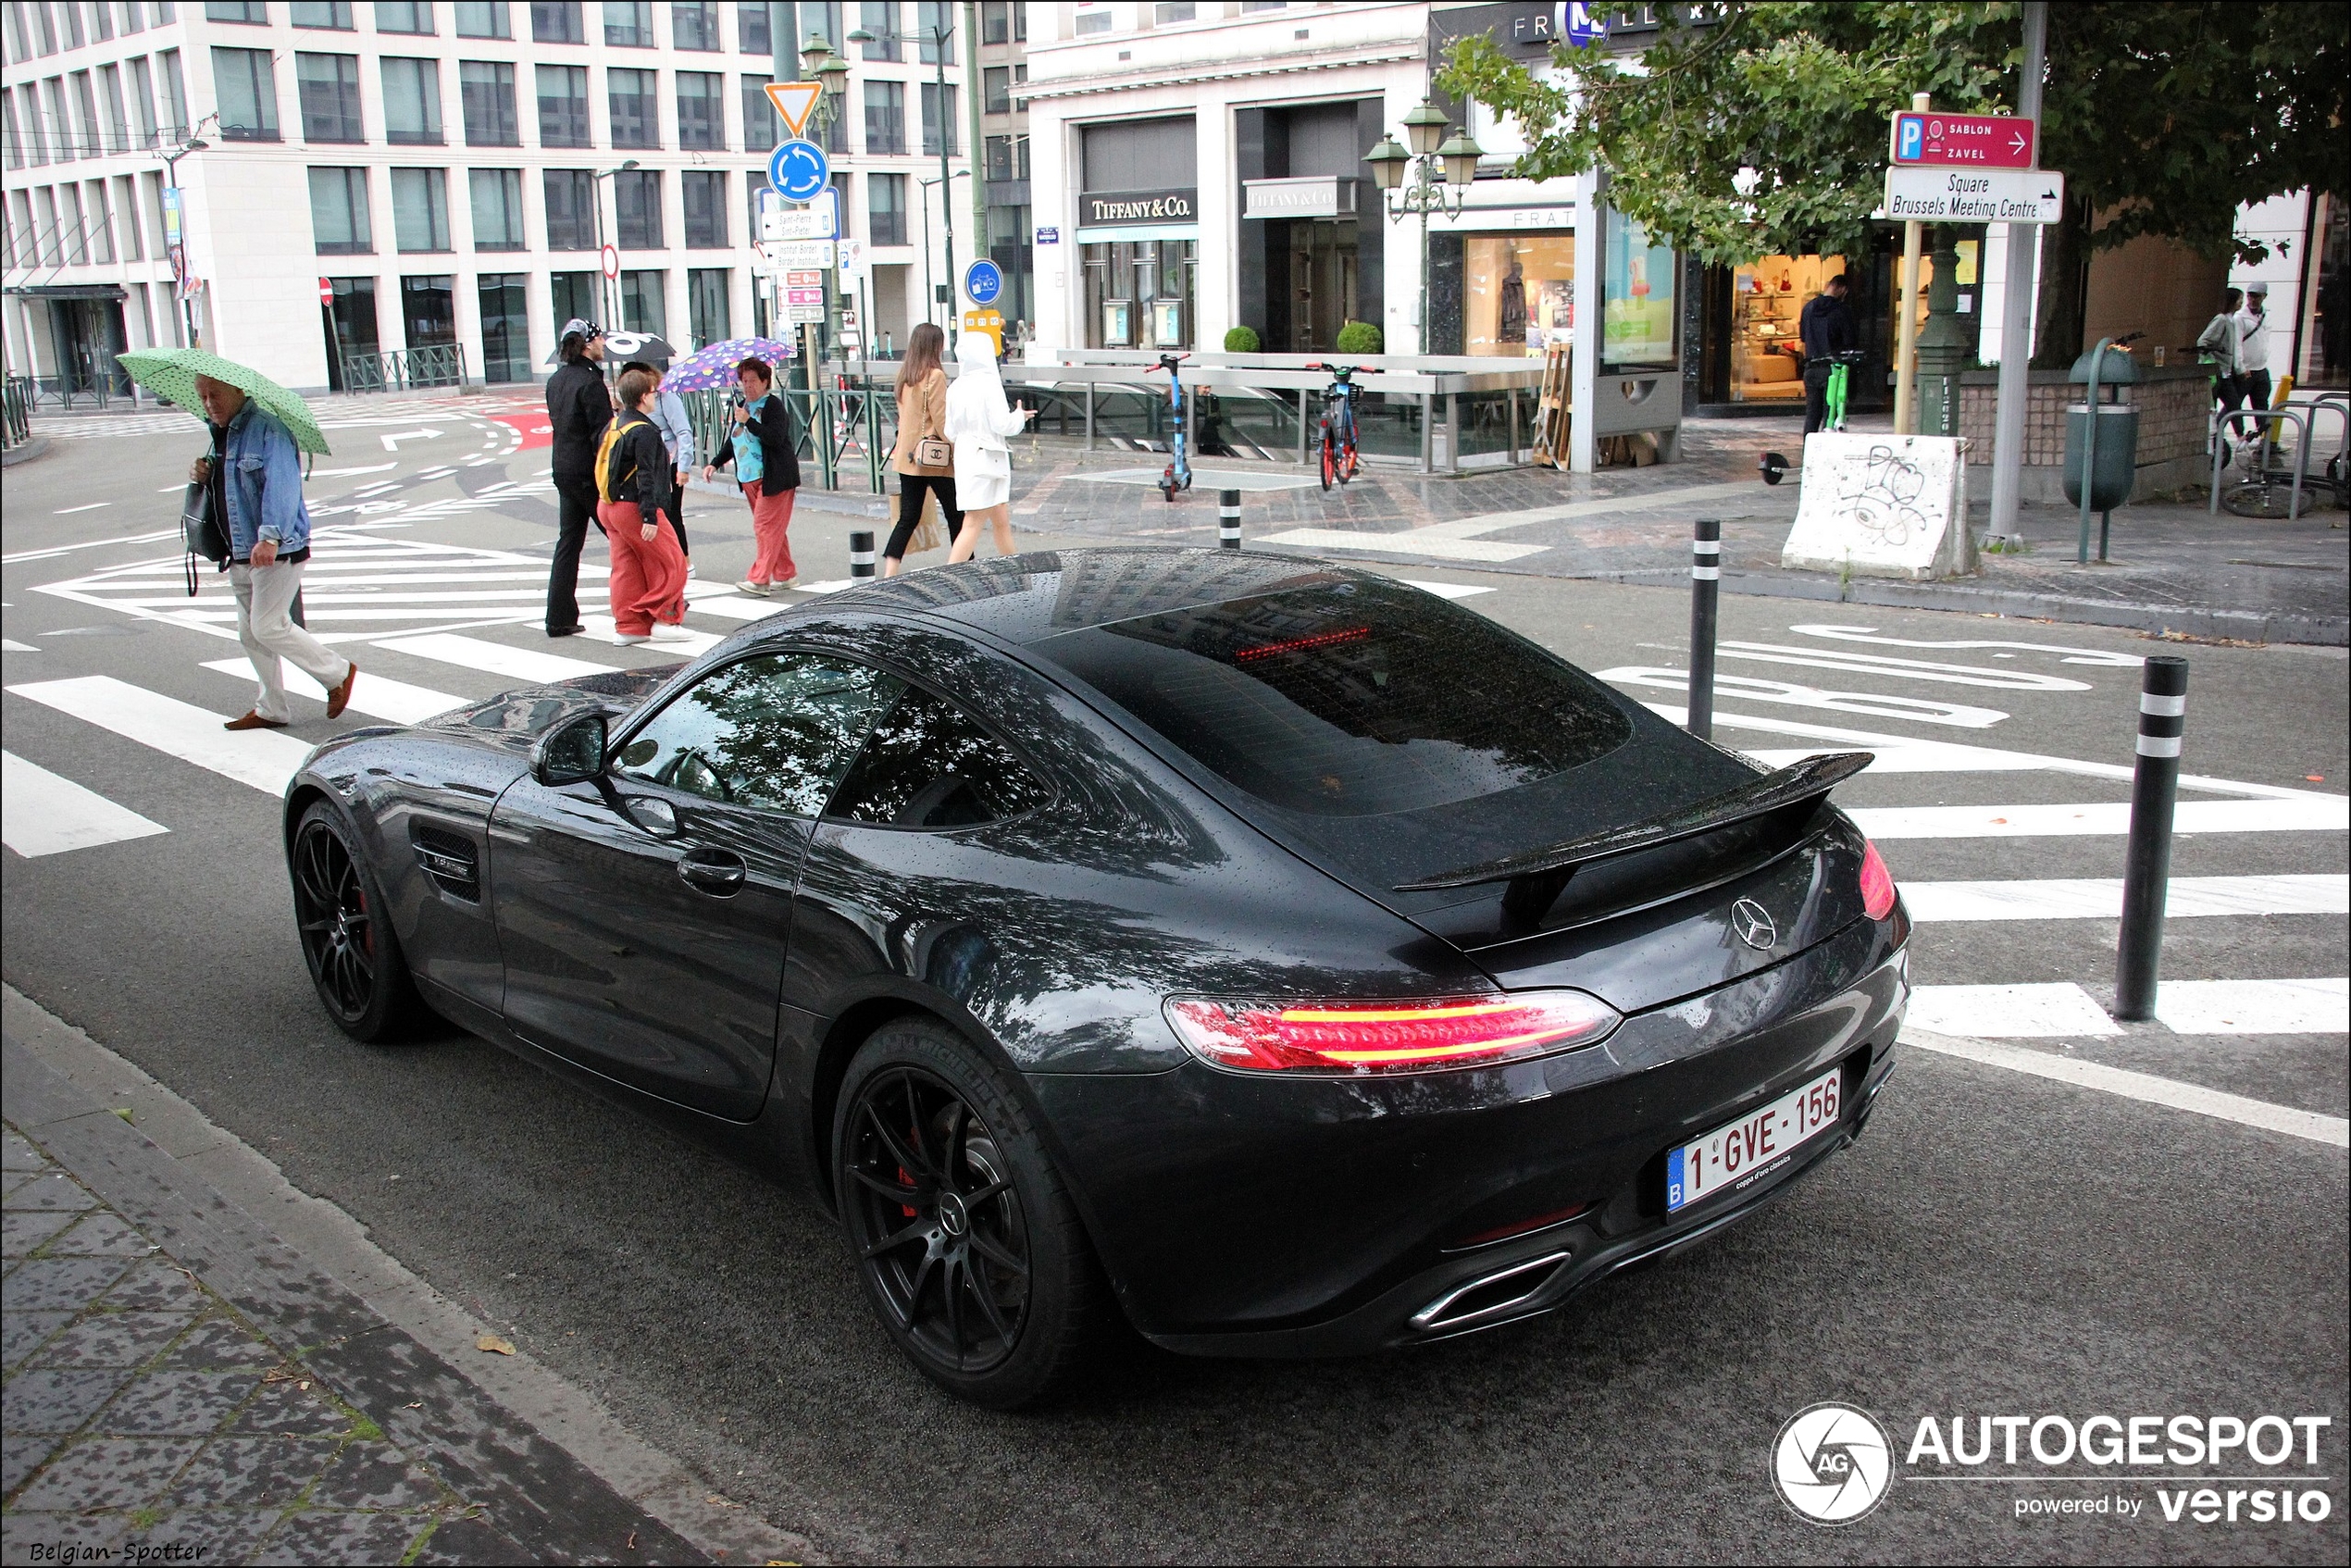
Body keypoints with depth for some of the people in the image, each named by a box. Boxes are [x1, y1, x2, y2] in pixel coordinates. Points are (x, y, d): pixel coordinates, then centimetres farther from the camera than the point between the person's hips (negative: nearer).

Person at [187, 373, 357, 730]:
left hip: (278, 550, -9)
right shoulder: (219, 434, 16)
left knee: (268, 627, -10)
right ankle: (271, 709, 19)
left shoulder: (267, 429, -13)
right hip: (239, 553, 9)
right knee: (250, 633, 10)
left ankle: (338, 673, 7)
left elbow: (281, 484, -25)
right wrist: (203, 476, 4)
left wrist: (270, 535, -37)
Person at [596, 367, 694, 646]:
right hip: (633, 508, -9)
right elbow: (645, 477, -21)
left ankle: (629, 625, 13)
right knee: (670, 563, 0)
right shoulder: (644, 431, -16)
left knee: (626, 567, 12)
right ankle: (664, 621, 1)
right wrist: (649, 517, -23)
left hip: (608, 505, 9)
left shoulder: (614, 426, 12)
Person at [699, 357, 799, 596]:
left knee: (766, 527, -11)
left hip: (773, 478, -8)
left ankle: (760, 580, -13)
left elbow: (775, 437, -24)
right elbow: (733, 442, 25)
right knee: (771, 528, 11)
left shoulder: (774, 405, -9)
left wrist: (748, 421, -26)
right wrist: (715, 463, 16)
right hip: (749, 478, 8)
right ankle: (786, 575, 18)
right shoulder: (742, 406, 16)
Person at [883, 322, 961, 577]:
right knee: (956, 516, 7)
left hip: (907, 457, 7)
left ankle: (889, 574, -3)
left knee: (908, 518, 7)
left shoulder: (904, 375, 7)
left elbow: (903, 415, 13)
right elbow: (941, 420, -15)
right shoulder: (935, 376, -14)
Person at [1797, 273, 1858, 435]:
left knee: (1812, 412, 12)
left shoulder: (1809, 307, 7)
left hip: (1811, 367, 5)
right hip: (1832, 367, -5)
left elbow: (1803, 335, 17)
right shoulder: (1842, 310, -11)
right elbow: (1851, 341, -11)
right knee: (1830, 413, -2)